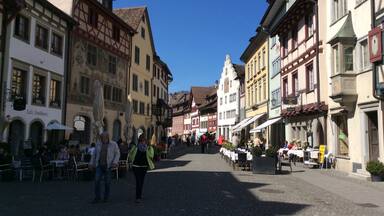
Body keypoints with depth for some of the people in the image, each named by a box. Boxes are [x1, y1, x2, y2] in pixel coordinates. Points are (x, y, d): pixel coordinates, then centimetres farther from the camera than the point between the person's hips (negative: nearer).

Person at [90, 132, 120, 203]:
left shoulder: (113, 144, -1)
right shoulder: (98, 144, 7)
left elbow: (117, 154, -1)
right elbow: (94, 154, 14)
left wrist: (115, 162, -15)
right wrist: (91, 163, 8)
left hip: (108, 166, -2)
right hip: (99, 165, 2)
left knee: (107, 182, 4)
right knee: (97, 180, -8)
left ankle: (106, 197, 19)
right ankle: (97, 197, 2)